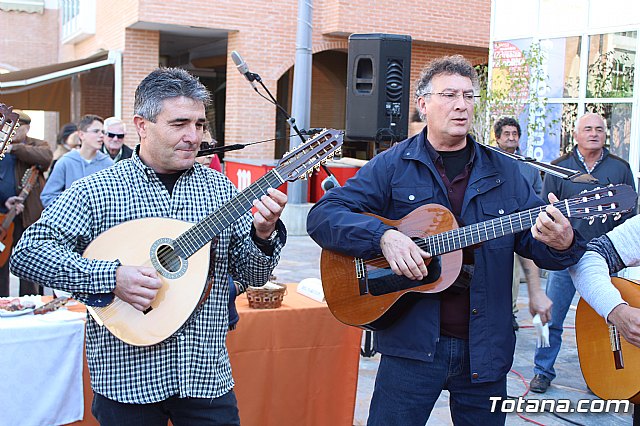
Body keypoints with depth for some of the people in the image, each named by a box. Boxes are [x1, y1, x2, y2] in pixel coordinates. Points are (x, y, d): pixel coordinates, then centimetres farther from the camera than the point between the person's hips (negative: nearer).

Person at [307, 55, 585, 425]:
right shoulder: (392, 166, -2)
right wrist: (383, 236, -25)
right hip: (412, 343, -3)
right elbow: (322, 216, -9)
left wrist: (561, 244, -18)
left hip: (485, 348, 3)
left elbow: (535, 239, 6)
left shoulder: (503, 172, 7)